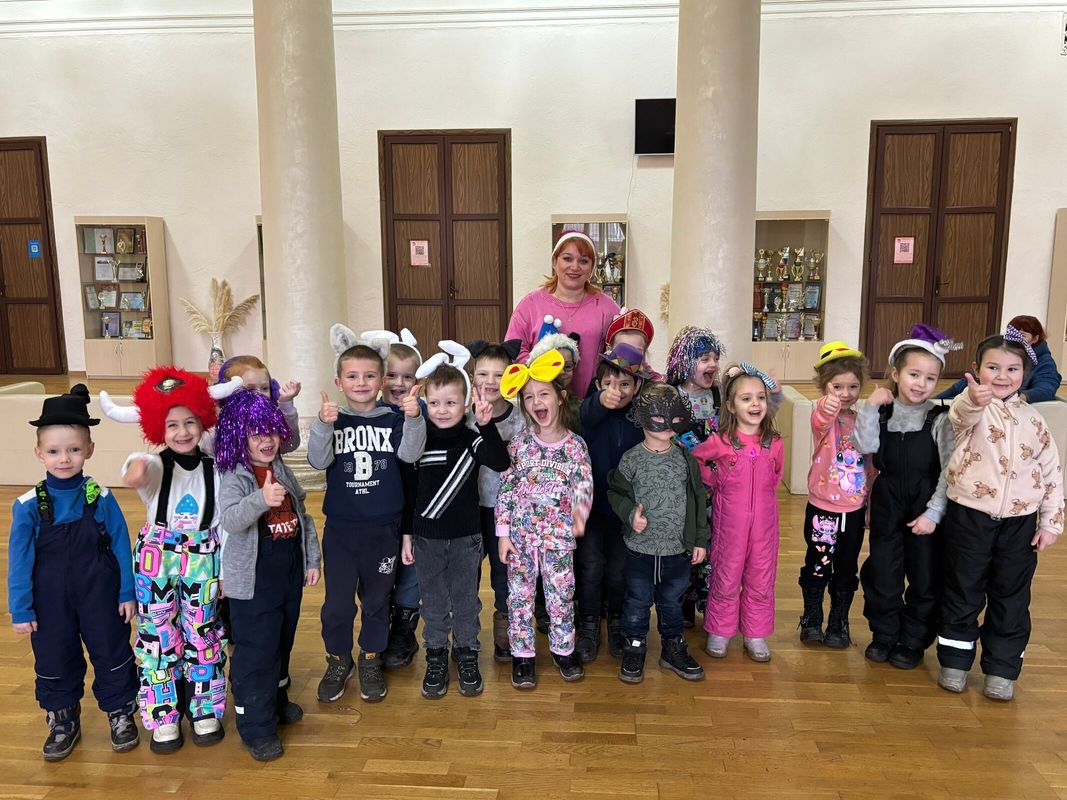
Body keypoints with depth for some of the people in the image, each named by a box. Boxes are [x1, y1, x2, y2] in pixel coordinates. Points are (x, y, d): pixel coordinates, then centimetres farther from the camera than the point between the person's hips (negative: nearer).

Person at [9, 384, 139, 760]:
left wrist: (127, 593, -3)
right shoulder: (28, 506, -10)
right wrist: (20, 610, -4)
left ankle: (121, 714, 32)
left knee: (112, 655, 11)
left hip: (100, 598, -1)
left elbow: (121, 546, -5)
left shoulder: (101, 498, -11)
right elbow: (19, 561, -5)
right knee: (54, 662, 16)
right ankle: (62, 722, 38)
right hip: (50, 602, 1)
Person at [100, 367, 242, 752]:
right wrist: (134, 469, -48)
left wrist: (224, 570, 3)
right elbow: (136, 475, -32)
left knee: (204, 634, 11)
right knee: (159, 636, 8)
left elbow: (224, 524, 3)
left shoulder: (214, 469, -1)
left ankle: (206, 712, 27)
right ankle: (163, 718, 24)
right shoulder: (155, 465, -5)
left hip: (204, 561, 1)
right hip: (157, 559, -1)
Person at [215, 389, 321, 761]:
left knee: (282, 644, 21)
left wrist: (312, 559, 10)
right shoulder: (234, 477, -14)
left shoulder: (283, 472, 6)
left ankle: (277, 701, 42)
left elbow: (303, 517, 12)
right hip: (253, 581, -6)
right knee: (256, 653, 0)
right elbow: (229, 520, -31)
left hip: (290, 575, 7)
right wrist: (261, 500, -49)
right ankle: (256, 727, 15)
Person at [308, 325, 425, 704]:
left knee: (376, 599, 15)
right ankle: (338, 662, 33)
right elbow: (318, 460, -15)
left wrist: (413, 418, -32)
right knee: (337, 602, 9)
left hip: (383, 528, 1)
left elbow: (409, 453, -15)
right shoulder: (331, 420, -3)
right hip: (340, 528, 0)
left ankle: (370, 662, 36)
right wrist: (323, 425, -32)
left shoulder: (393, 418, -2)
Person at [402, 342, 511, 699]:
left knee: (466, 599, 13)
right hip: (426, 536, 1)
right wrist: (406, 533, -1)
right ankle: (436, 658, 31)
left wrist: (486, 426, -36)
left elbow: (501, 463, -26)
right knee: (434, 602, 14)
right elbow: (407, 489, 0)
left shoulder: (472, 440, -8)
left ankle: (466, 655, 31)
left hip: (466, 536, 0)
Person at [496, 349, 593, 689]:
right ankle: (523, 654, 23)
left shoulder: (575, 444, -4)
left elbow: (584, 485, -7)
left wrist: (580, 511, -29)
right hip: (521, 532, 1)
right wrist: (503, 532, -3)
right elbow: (505, 488, -1)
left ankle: (563, 649, 30)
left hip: (559, 534, 0)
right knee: (520, 594, 8)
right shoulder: (519, 443, -3)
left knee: (561, 594, 9)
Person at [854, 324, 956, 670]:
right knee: (882, 575, 11)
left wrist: (933, 513, -15)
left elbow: (949, 471, -11)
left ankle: (913, 642, 27)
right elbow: (865, 446, -16)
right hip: (887, 507, 2)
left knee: (925, 579, 10)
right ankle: (884, 635, 30)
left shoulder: (939, 419, -9)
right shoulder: (881, 413, -1)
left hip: (925, 510, -2)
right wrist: (870, 406, -19)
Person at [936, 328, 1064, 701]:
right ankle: (955, 661, 24)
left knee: (1011, 597, 12)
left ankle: (1001, 669, 26)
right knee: (963, 592, 9)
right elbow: (960, 416, -36)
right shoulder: (971, 408, -8)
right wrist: (973, 400, -59)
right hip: (970, 516, -3)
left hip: (1019, 521, 4)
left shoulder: (1033, 419, 4)